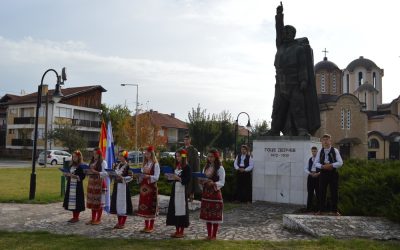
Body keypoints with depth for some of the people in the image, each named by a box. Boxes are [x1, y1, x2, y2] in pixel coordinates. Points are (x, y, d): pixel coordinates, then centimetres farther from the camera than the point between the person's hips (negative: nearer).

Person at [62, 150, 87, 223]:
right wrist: (67, 175, 2)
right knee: (71, 201, 8)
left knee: (77, 201, -5)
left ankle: (76, 217, 6)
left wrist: (74, 176, -22)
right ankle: (74, 216, 18)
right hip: (70, 185, 7)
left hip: (78, 186, -7)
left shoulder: (82, 166, -7)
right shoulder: (71, 165, 15)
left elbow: (82, 177, -14)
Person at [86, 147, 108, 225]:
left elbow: (105, 173, -15)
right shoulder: (92, 162, 14)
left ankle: (98, 219, 8)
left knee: (99, 201, -1)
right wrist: (88, 172, -3)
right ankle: (93, 219, 19)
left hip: (99, 183, -7)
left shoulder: (103, 162, -6)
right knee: (92, 201, 10)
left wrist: (96, 172, -25)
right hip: (91, 183, 7)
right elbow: (89, 171, 19)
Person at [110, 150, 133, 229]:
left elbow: (130, 177, -14)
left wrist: (122, 178, -25)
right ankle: (119, 222, 21)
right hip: (116, 186, 7)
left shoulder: (127, 166, -9)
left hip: (123, 186, -7)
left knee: (123, 203, -3)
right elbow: (114, 174, 20)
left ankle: (123, 223, 7)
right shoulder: (117, 165, 13)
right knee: (117, 203, 10)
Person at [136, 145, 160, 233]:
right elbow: (142, 175, 16)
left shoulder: (155, 164, -7)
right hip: (144, 187, 7)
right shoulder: (145, 164, 14)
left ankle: (151, 227, 5)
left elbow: (156, 177, -13)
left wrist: (148, 176, -26)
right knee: (144, 206, 8)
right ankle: (146, 226, 17)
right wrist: (140, 176, -5)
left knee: (151, 207, -2)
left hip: (152, 187, -7)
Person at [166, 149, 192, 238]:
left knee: (181, 209, -3)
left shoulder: (187, 167, -9)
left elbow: (187, 180, -14)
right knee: (174, 210, 9)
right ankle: (177, 230, 19)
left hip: (182, 191, -8)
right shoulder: (176, 166, 13)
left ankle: (181, 232, 7)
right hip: (175, 190, 8)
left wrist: (179, 178, -22)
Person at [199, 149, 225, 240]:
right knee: (207, 215, 10)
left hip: (215, 193, -5)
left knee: (215, 215, 1)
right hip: (206, 192, 6)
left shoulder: (220, 168, -7)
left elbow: (222, 182, -12)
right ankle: (209, 234, 21)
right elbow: (202, 178, 13)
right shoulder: (206, 167, 10)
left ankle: (214, 235, 12)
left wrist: (213, 183, -28)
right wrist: (202, 182, -9)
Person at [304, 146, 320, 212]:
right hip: (310, 177, 4)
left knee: (318, 193, 1)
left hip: (318, 177, -4)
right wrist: (310, 173, -7)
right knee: (310, 193, 5)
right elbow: (306, 168, 10)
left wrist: (318, 173, -19)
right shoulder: (310, 159, 12)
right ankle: (309, 208, 11)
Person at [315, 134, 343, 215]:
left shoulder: (335, 151, -1)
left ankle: (334, 210, 12)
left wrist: (331, 165, -18)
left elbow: (340, 163, -6)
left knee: (334, 192, 2)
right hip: (323, 173, 2)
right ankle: (321, 209, 12)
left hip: (333, 173, -2)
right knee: (322, 192, 4)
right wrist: (322, 166, -14)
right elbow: (316, 163, 5)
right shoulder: (320, 151, 5)